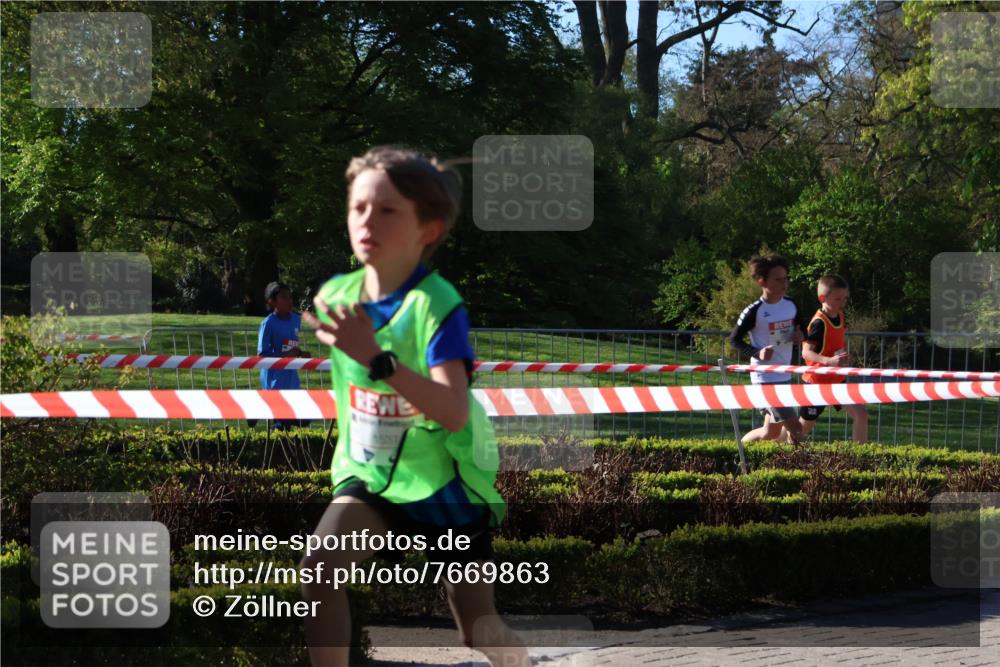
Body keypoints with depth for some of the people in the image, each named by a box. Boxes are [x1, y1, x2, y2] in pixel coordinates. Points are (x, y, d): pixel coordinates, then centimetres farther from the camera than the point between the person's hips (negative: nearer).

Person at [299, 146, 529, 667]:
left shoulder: (437, 305, -24)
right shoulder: (337, 294, -7)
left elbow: (455, 412, -39)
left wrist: (377, 359, -47)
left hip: (443, 483, -4)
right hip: (371, 474, 4)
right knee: (317, 567, -24)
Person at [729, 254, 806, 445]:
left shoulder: (790, 305, 4)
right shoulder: (755, 311, -14)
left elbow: (800, 327, 20)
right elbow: (734, 340, -8)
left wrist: (801, 335, -4)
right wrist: (757, 352, -23)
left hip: (785, 376, 7)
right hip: (765, 378, -7)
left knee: (771, 433, 16)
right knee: (795, 428, -14)